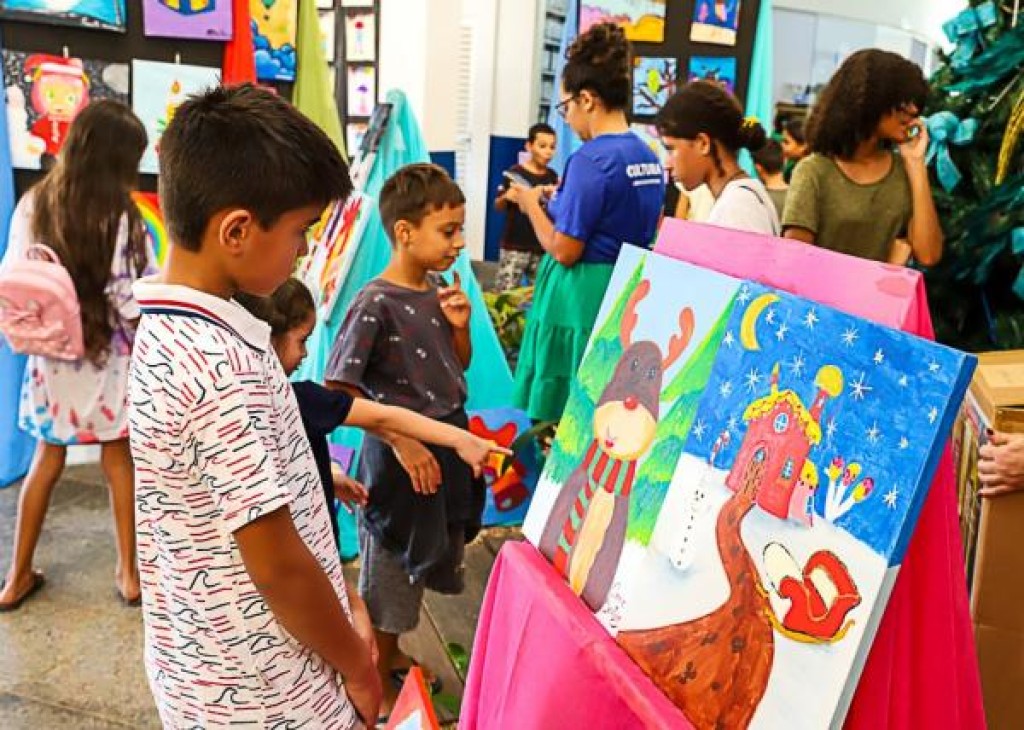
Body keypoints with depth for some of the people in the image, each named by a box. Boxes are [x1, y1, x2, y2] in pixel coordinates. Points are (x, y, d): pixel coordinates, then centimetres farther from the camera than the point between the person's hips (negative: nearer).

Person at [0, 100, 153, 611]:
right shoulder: (121, 217, -16)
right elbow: (134, 302, -15)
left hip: (51, 354, 3)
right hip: (108, 357, -3)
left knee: (47, 459, 16)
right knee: (118, 458, 11)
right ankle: (128, 571, 21)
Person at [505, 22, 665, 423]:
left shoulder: (590, 159, -17)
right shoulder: (649, 157, 8)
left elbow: (564, 251, -17)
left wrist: (531, 203, -3)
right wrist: (556, 202, 18)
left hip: (581, 300, -9)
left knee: (557, 415, 3)